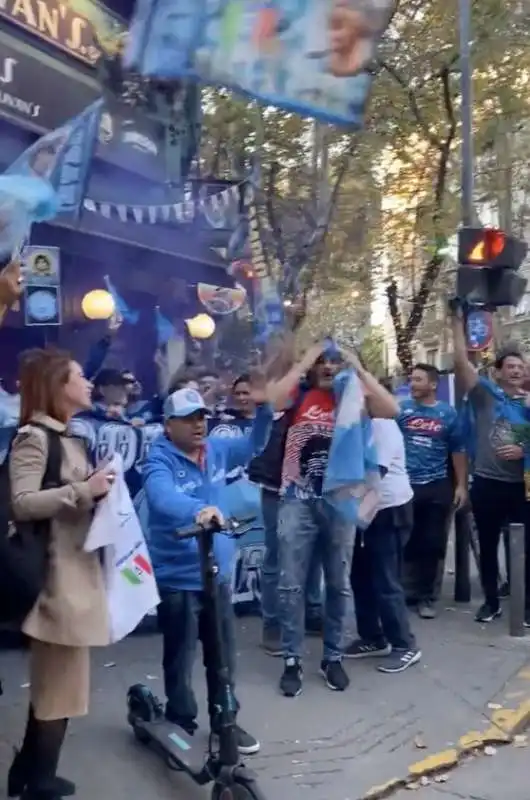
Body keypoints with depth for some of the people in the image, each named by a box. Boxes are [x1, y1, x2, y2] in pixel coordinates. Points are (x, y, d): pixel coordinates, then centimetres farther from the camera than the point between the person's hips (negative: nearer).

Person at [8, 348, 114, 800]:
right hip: (55, 576, -10)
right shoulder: (33, 437, -13)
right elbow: (22, 504, -24)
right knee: (59, 685, 1)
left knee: (53, 681, 18)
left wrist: (99, 487, 9)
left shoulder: (71, 437, 15)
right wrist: (83, 491, -24)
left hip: (78, 571, 10)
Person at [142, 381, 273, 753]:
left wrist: (263, 408, -1)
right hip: (178, 577, -6)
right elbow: (163, 498, -36)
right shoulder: (160, 461, -16)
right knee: (181, 660, 7)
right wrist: (198, 509, -56)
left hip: (218, 572, 6)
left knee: (224, 655, 17)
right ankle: (181, 725, 27)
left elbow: (253, 445, 17)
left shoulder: (216, 450, 3)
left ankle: (225, 720, 35)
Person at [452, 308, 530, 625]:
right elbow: (461, 361, -8)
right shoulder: (485, 393, 0)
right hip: (487, 484, -1)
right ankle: (491, 602, 25)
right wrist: (459, 322, -10)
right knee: (488, 546, 11)